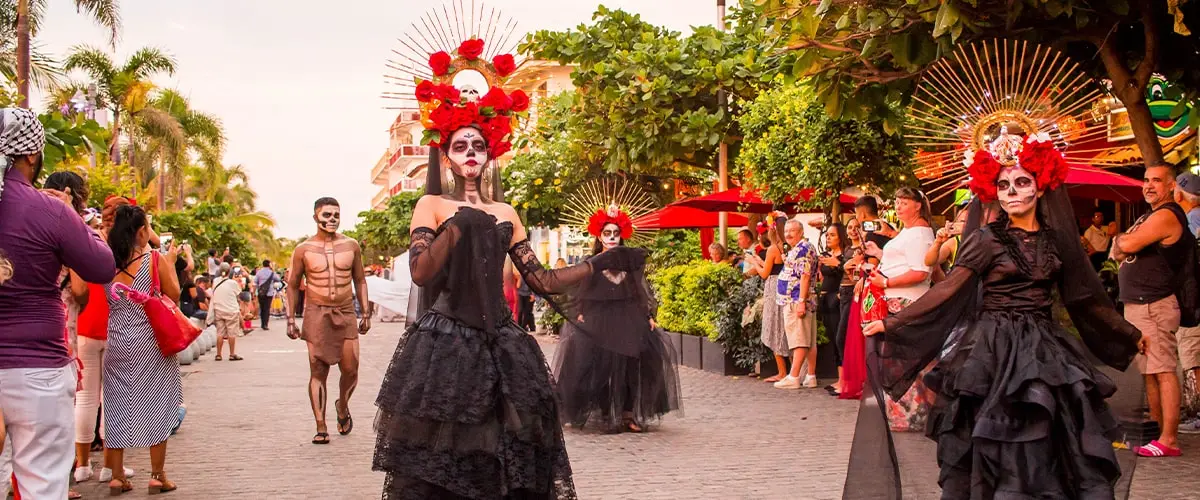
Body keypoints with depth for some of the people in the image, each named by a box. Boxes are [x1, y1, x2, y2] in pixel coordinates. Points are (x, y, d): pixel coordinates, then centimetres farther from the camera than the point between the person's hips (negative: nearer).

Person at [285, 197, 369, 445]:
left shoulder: (351, 246, 6)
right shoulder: (304, 250, 1)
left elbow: (360, 280, 14)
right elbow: (292, 285, 8)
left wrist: (366, 314, 10)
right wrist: (291, 320, 3)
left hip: (346, 313, 2)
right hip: (316, 313, -1)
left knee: (350, 370, -2)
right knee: (318, 371, -3)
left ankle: (342, 406, 28)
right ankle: (321, 427, 1)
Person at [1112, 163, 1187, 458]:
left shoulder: (1167, 216, -12)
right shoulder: (1149, 217, 22)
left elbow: (1128, 244, -22)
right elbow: (1119, 253, 20)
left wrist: (1120, 240, 0)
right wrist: (1122, 245, -2)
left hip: (1154, 305, -10)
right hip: (1136, 304, 10)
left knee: (1163, 372, -11)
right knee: (1150, 372, 13)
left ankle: (1169, 441, -13)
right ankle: (1156, 431, 20)